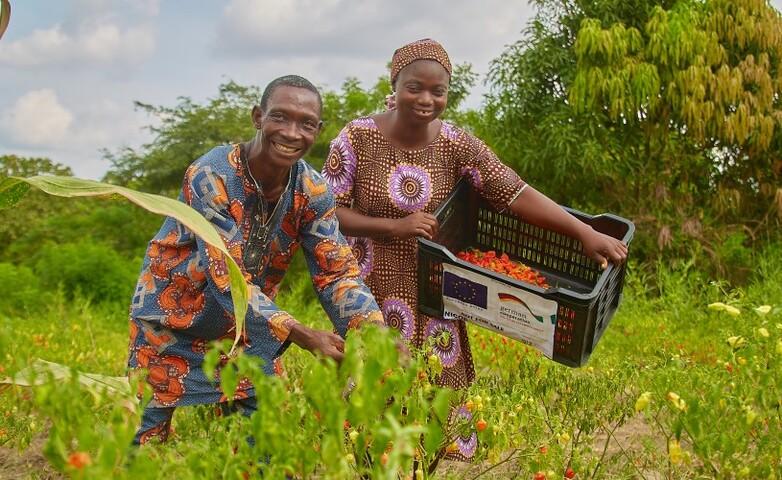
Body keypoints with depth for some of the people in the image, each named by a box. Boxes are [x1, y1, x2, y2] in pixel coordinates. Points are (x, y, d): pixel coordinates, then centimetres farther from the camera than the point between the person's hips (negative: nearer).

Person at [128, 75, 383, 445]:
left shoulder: (312, 191, -11)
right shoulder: (211, 176, -27)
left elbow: (337, 273, -13)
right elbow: (227, 278, -33)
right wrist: (301, 335, -44)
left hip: (246, 328, 4)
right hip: (173, 323, -4)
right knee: (149, 441, 5)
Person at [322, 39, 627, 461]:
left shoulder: (457, 145, -5)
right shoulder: (359, 137, -9)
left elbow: (517, 193, -13)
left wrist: (586, 234, -23)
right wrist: (394, 226, -21)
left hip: (432, 296, 2)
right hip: (371, 295, -2)